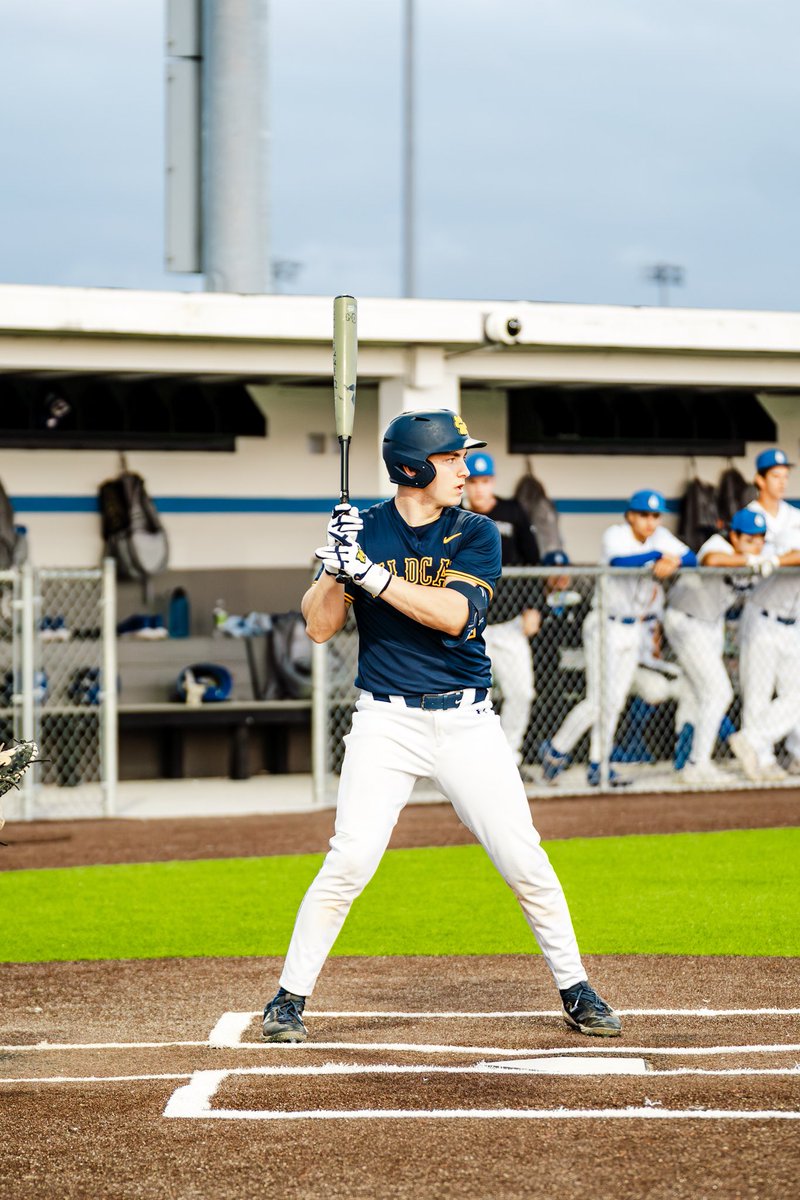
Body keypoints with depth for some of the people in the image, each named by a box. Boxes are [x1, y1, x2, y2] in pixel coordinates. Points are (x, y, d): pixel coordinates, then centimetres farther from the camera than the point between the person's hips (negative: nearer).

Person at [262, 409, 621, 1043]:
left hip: (466, 723, 1)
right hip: (385, 722, -1)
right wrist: (335, 564, -19)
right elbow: (319, 627, -3)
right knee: (349, 861, -11)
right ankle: (289, 997, 2)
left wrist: (374, 574, -23)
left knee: (526, 862, 1)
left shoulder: (476, 534, 1)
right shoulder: (365, 529, 2)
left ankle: (576, 990, 16)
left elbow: (453, 612, -16)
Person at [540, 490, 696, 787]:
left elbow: (691, 558, -7)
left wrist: (671, 563, -27)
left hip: (634, 629, 6)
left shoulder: (660, 537, 4)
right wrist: (658, 556, -28)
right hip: (605, 626, -6)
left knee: (615, 701, 7)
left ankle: (598, 766, 14)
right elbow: (619, 561, -34)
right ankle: (556, 749, 6)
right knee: (599, 701, -11)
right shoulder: (616, 535, -13)